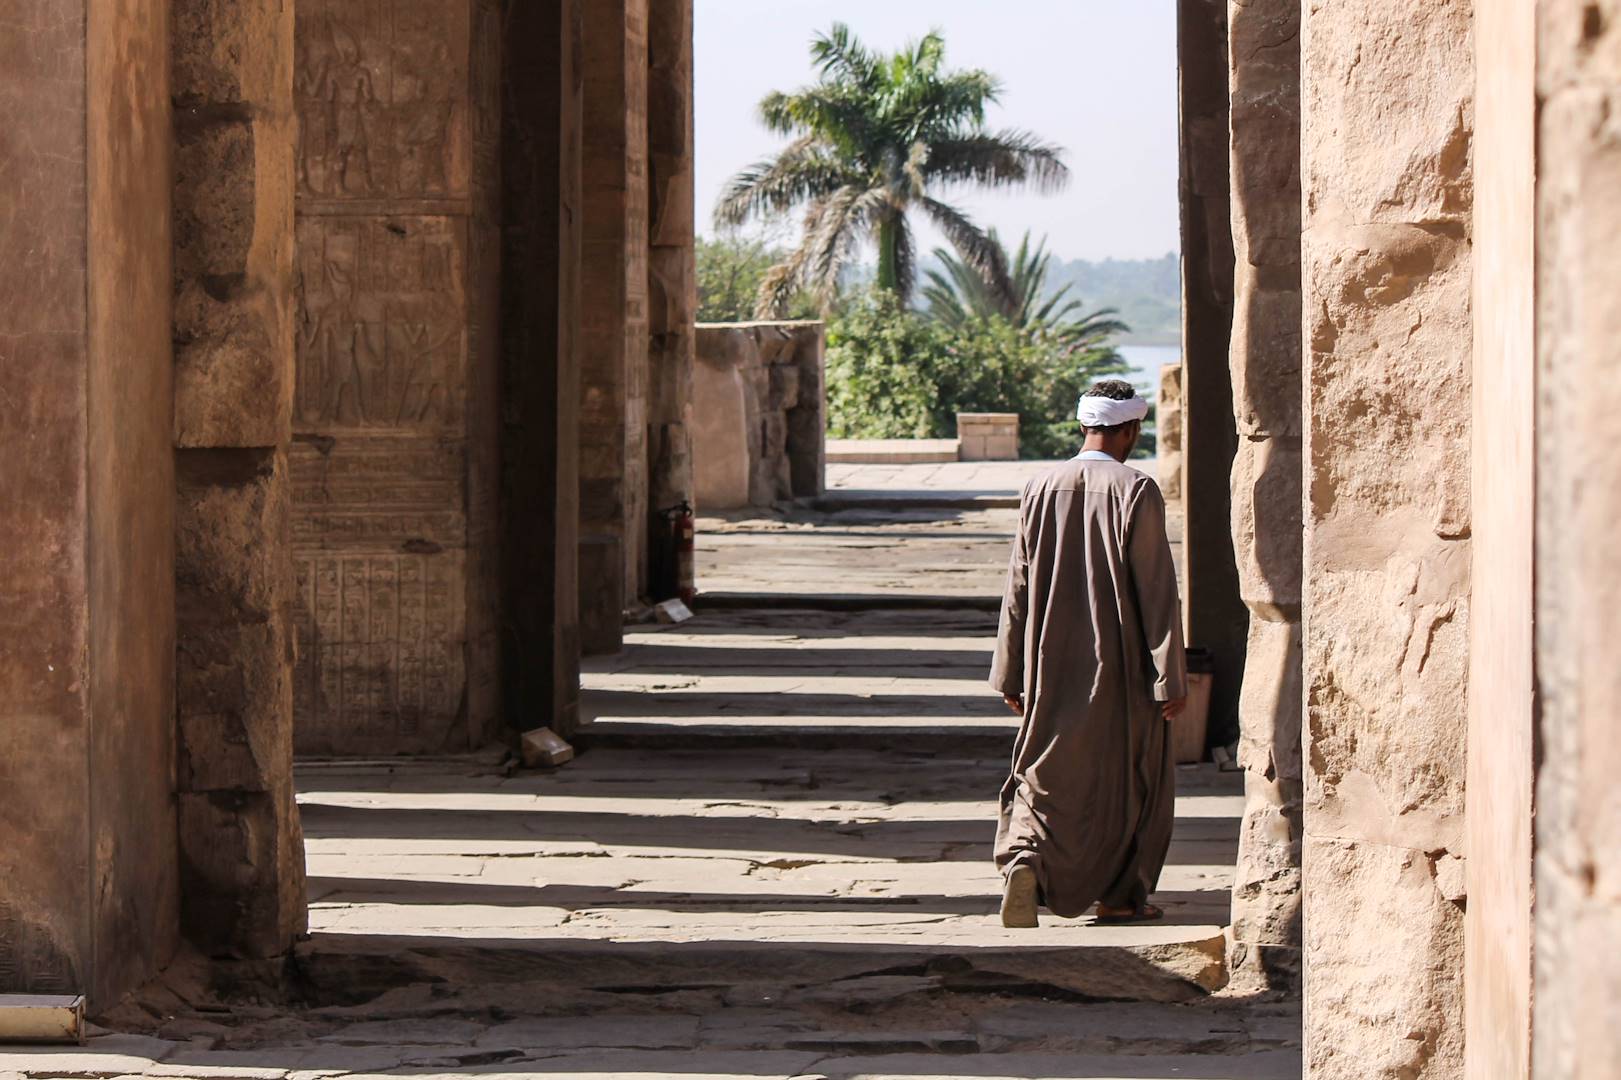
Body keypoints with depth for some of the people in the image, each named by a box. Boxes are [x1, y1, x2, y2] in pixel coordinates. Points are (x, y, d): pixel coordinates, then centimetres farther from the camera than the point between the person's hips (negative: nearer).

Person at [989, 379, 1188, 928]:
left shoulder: (1041, 489, -1)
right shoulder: (1136, 492, -13)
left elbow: (1019, 588, 4)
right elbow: (1157, 591, -13)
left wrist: (1011, 675, 11)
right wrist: (1171, 677, -8)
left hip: (1055, 670, 3)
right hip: (1122, 672, -3)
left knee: (1048, 778, 10)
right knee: (1127, 778, 13)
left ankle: (1024, 860, -15)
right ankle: (1119, 896, 19)